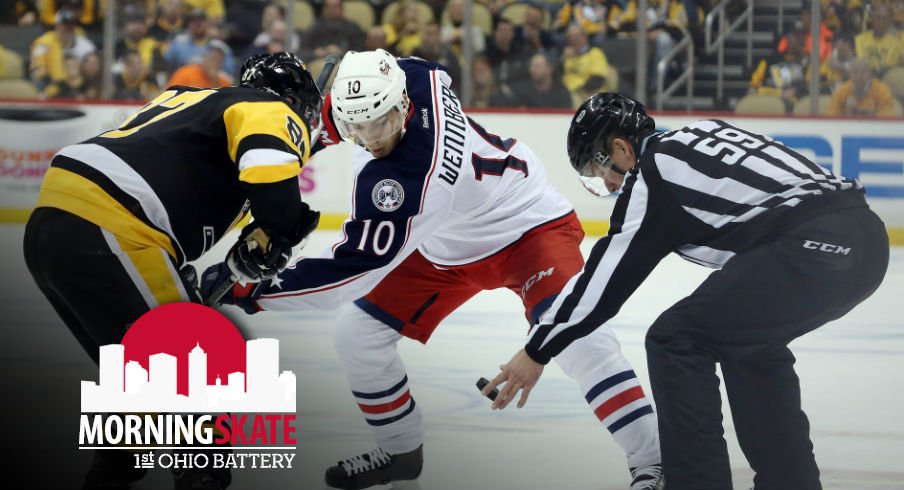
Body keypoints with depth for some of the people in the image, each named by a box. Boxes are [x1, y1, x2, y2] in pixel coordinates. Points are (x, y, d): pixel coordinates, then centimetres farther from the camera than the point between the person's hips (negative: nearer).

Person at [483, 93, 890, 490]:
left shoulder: (655, 171, 1)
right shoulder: (699, 134, 24)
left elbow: (605, 277, 4)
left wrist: (538, 350, 11)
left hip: (813, 246, -9)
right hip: (864, 233, 9)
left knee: (677, 340, 0)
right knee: (748, 342, 28)